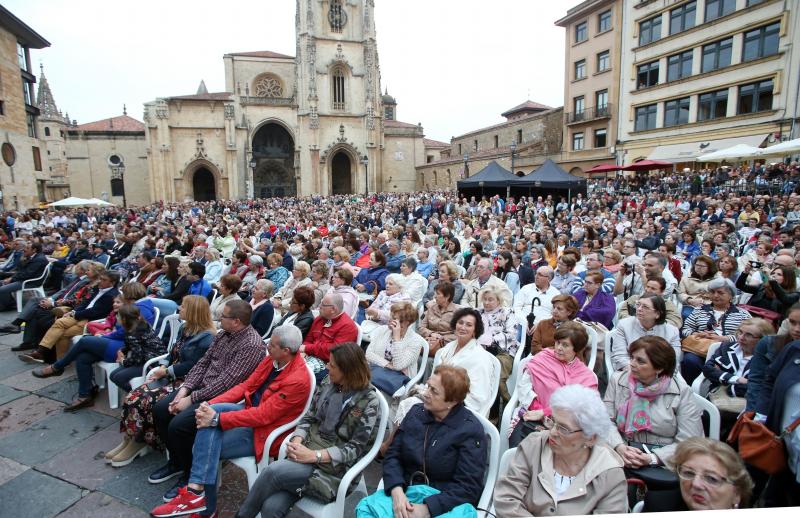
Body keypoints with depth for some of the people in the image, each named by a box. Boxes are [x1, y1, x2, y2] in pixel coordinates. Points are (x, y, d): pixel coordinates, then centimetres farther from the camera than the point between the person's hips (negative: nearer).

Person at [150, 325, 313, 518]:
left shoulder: (297, 380, -28)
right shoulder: (273, 359, -3)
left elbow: (263, 415, -28)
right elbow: (246, 385, 3)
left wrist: (217, 419, -27)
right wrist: (211, 404, -10)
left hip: (265, 430, -7)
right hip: (252, 410, 8)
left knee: (208, 448, -16)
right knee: (212, 413, -19)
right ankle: (197, 491, -17)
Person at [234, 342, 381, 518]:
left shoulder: (369, 402, -12)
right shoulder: (328, 384, 5)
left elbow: (355, 449, -13)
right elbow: (308, 418, 9)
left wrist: (314, 455, -22)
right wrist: (296, 441, -12)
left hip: (334, 468, -4)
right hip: (307, 451, 5)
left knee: (273, 471, -24)